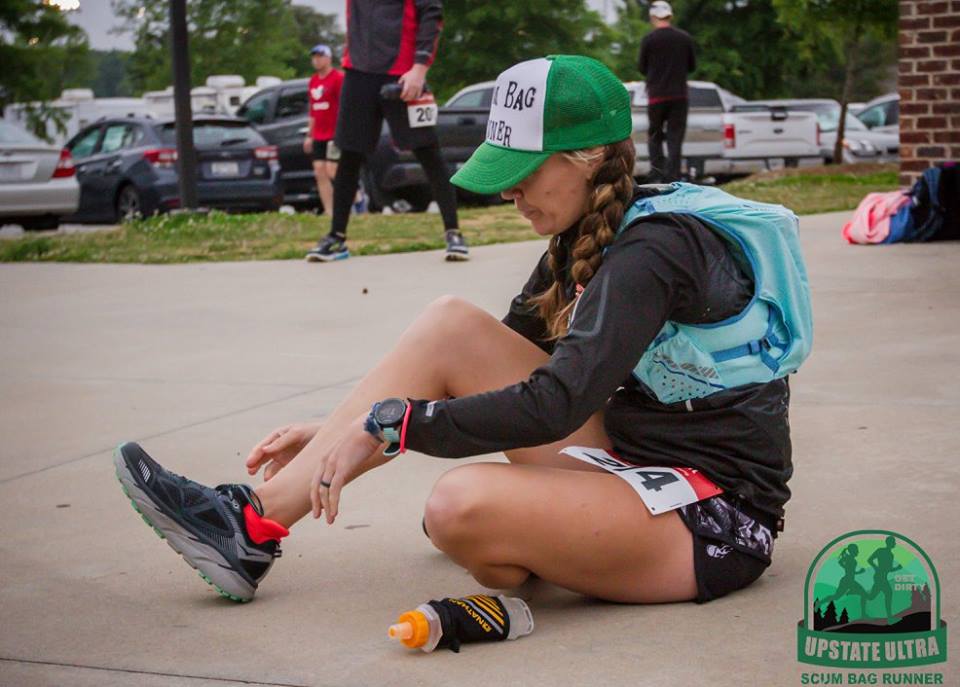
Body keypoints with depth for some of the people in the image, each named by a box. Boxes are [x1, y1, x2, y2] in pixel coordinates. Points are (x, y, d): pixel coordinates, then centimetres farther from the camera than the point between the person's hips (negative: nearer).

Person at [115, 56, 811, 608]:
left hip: (717, 522, -9)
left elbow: (556, 406, -29)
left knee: (462, 505, -35)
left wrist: (388, 422, -23)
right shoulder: (591, 237, 9)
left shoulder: (655, 249, -20)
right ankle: (252, 522, -7)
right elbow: (514, 357, 15)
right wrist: (340, 430, 10)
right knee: (450, 326, -3)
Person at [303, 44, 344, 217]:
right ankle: (329, 212, 1)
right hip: (318, 136, 7)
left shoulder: (338, 78, -8)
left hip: (334, 135, -7)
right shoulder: (313, 81, 15)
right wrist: (309, 135, 18)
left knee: (332, 172, -12)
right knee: (320, 172, 1)